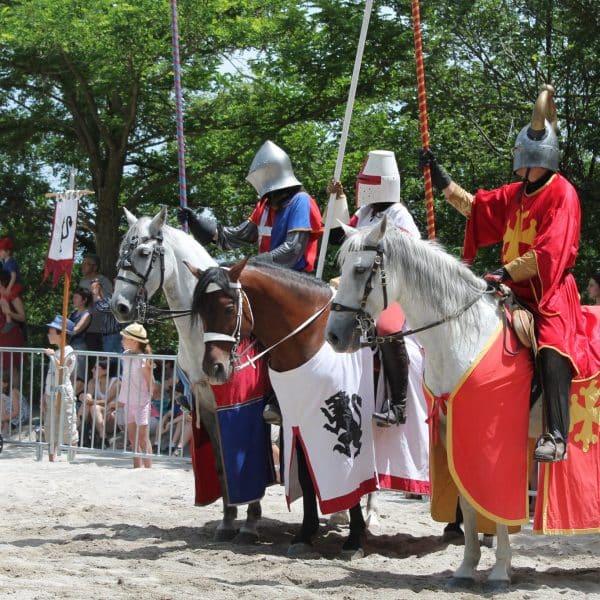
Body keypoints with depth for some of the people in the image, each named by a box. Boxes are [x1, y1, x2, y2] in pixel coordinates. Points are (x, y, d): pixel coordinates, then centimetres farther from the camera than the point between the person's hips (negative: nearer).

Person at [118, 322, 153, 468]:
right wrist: (121, 398, 20)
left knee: (143, 438, -9)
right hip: (128, 402, 8)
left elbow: (150, 384, -10)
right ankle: (136, 468, 19)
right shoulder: (126, 355, 7)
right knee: (133, 437, 12)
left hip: (141, 402, -8)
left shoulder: (143, 360, -16)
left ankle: (148, 468, -8)